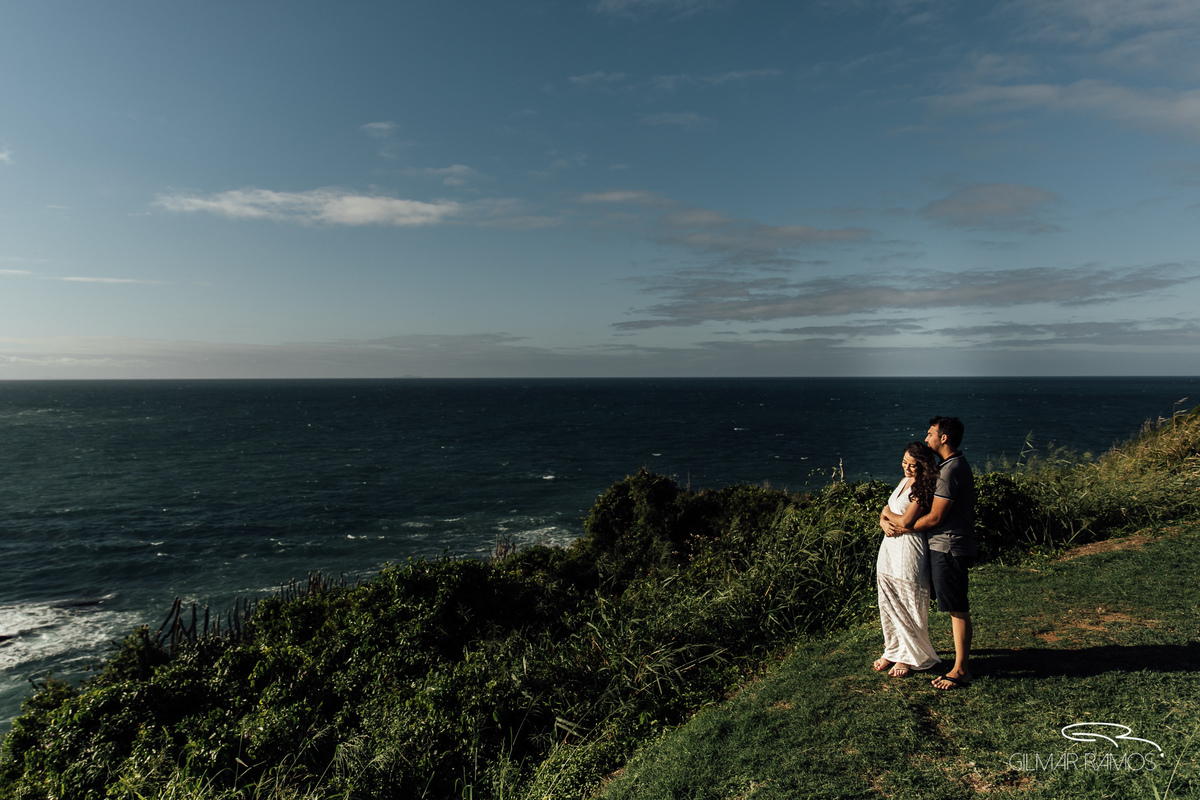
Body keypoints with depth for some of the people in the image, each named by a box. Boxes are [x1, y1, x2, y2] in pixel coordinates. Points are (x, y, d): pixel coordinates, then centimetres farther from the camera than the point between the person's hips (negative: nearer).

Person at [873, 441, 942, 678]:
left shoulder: (923, 488, -15)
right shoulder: (904, 481, 12)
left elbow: (906, 521, -20)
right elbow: (884, 514, 17)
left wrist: (888, 513, -2)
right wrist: (886, 524, -4)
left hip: (909, 552, -8)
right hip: (889, 547, 8)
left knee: (909, 607, 4)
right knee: (888, 605, 13)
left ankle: (911, 657, 19)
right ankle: (894, 651, 28)